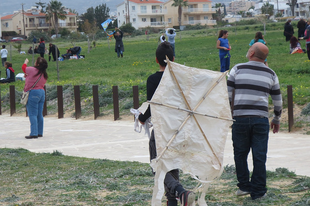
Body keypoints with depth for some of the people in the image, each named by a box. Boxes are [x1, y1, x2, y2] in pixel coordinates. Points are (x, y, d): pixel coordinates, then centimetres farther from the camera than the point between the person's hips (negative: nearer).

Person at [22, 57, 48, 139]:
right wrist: (28, 76, 16)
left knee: (32, 114, -7)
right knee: (39, 114, 11)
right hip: (42, 92, 8)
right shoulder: (44, 74, 8)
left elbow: (23, 67, 5)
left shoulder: (33, 70, -13)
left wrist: (26, 62, 26)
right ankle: (40, 132, 16)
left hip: (33, 92, -8)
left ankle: (34, 133, -12)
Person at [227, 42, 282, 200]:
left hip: (240, 118, -1)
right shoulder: (271, 74, 7)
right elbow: (277, 100, 13)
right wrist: (276, 120, 25)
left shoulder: (237, 69, 1)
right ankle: (258, 192, 6)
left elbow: (227, 94, 1)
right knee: (259, 156, 4)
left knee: (240, 154, 13)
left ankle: (244, 186, 15)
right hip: (261, 119, 1)